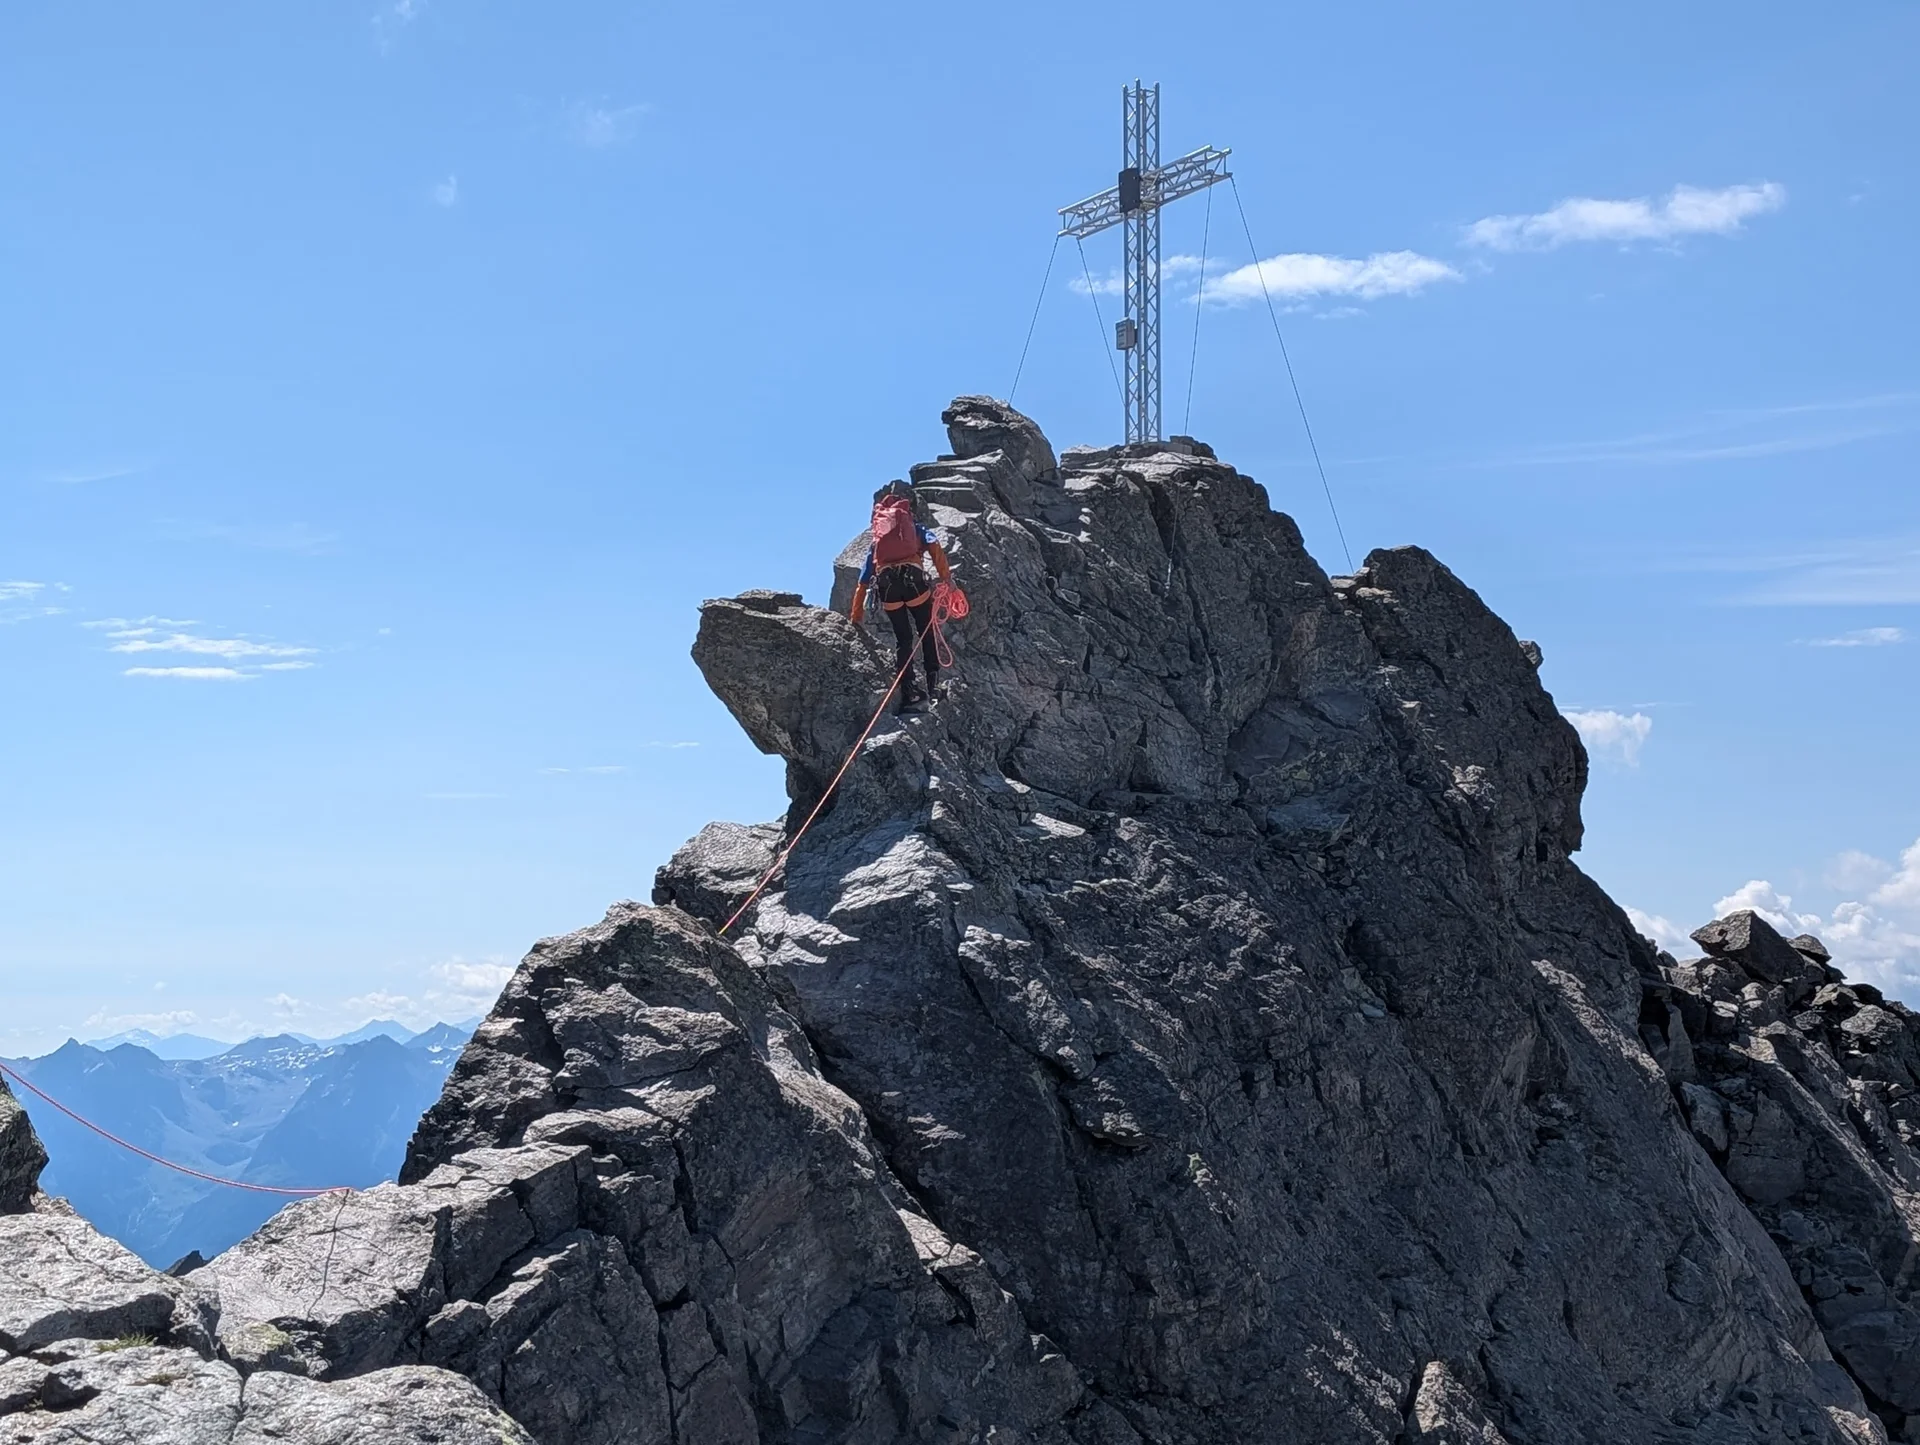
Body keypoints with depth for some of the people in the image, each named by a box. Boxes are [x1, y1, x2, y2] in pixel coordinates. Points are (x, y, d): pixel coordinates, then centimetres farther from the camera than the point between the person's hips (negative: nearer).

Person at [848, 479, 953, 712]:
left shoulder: (875, 542, 31)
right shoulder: (915, 527, 26)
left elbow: (862, 584, 29)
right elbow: (935, 546, 1)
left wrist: (856, 617, 33)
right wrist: (946, 577, -2)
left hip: (885, 583, 2)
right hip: (912, 577, -2)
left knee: (902, 639, 11)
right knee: (927, 633, 12)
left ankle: (908, 692, 2)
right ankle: (933, 684, 5)